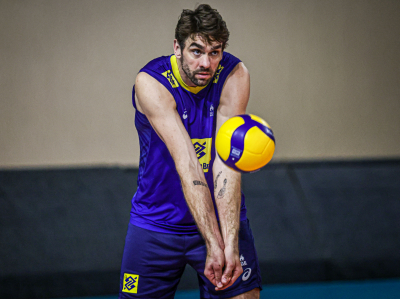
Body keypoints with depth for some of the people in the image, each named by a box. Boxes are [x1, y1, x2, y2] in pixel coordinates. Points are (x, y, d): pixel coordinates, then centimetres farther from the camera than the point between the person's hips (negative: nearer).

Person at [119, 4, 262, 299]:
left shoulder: (234, 76, -15)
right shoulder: (151, 83, -21)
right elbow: (187, 164, -30)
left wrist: (230, 242, -35)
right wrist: (212, 243, -36)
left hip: (223, 218, 1)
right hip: (157, 223, -1)